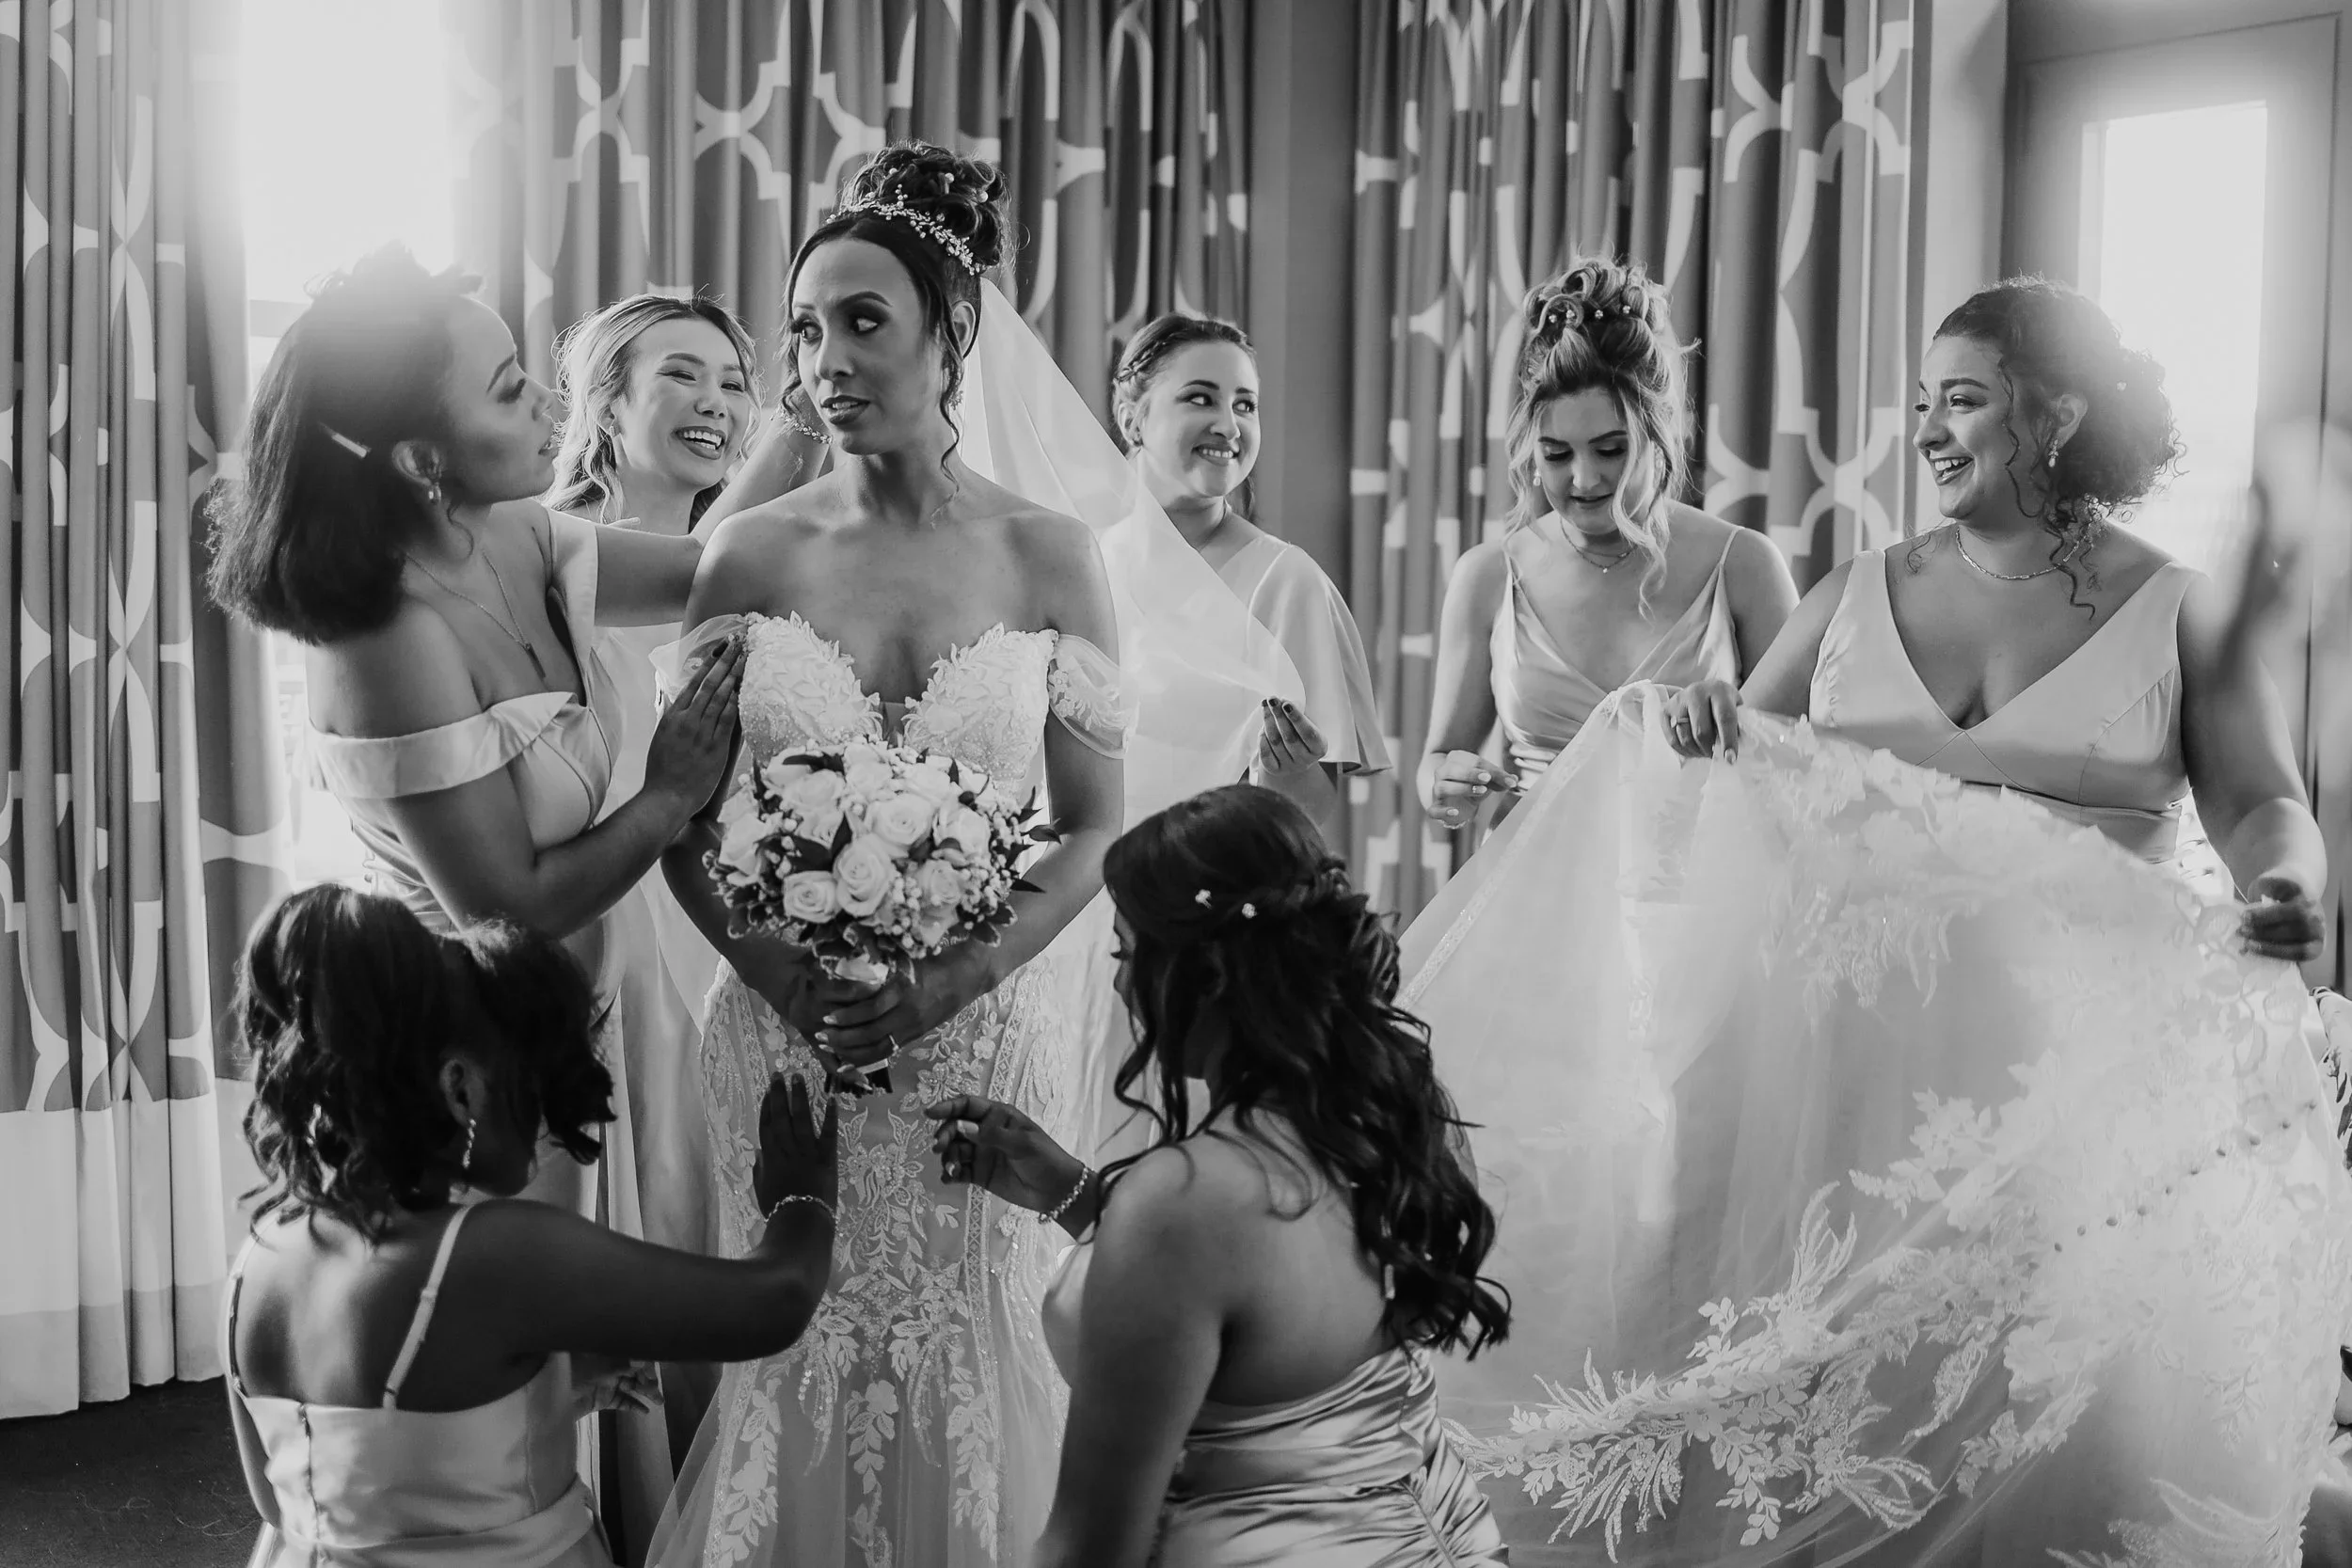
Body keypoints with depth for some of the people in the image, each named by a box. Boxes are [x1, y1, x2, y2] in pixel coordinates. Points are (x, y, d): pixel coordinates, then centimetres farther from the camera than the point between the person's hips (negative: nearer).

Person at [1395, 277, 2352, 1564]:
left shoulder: (2180, 616, 1)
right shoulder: (1862, 594, 8)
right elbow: (1735, 780, 9)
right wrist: (1696, 728, -13)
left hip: (2069, 1067, -2)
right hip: (1856, 1046, 2)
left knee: (2050, 1375, 1)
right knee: (1826, 1337, 5)